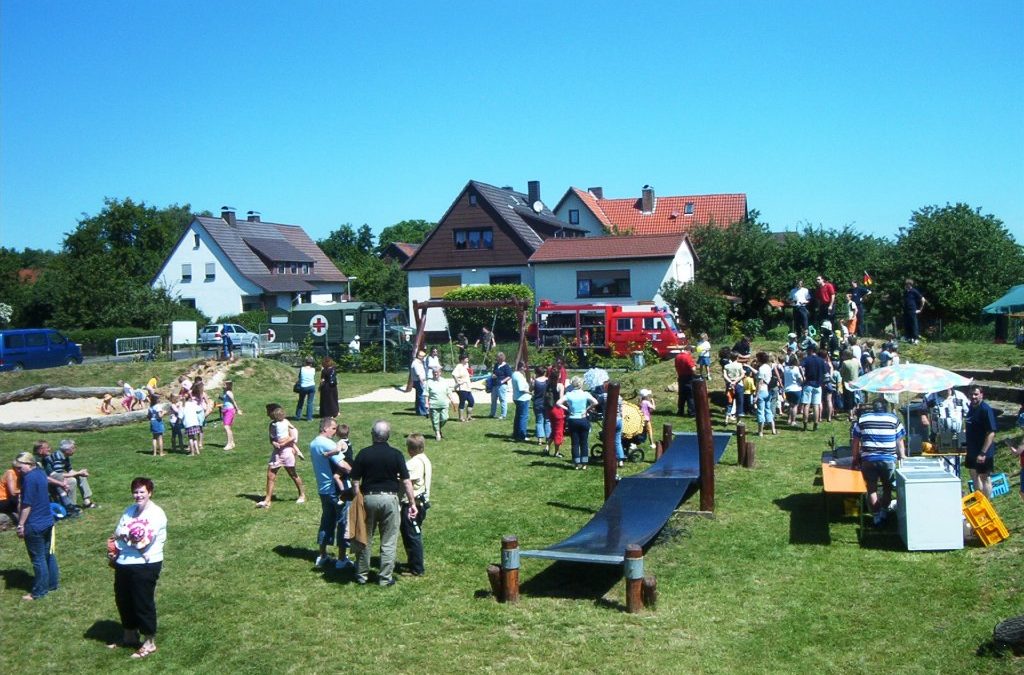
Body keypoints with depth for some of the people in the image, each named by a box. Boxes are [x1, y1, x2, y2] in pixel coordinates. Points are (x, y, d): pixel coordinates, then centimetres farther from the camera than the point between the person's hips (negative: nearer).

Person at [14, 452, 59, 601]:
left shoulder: (29, 478, -19)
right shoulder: (41, 473, 8)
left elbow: (27, 504, -18)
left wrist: (20, 524, -13)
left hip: (34, 525, -9)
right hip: (48, 521, 9)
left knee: (38, 558, 0)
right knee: (48, 554, 17)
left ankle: (40, 591, 8)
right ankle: (52, 583, 28)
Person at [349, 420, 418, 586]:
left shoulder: (363, 454, -3)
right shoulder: (396, 454, -5)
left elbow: (355, 481, -2)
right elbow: (406, 482, -6)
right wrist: (412, 503, -1)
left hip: (368, 498, 1)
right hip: (389, 498, -1)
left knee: (365, 539, 15)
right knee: (388, 541, 8)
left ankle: (362, 575, 23)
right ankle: (385, 578, 11)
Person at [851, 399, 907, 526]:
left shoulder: (862, 419, 7)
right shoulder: (894, 419, 5)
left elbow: (855, 441, 7)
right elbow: (900, 442, 7)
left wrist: (855, 458, 16)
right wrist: (903, 457, 19)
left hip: (868, 460, 0)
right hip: (889, 460, 0)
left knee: (872, 489, 10)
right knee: (888, 487, 17)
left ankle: (877, 515, 11)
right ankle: (883, 511, 12)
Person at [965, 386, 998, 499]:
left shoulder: (986, 409, -20)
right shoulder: (971, 407, 4)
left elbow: (991, 433, -22)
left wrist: (983, 453, -25)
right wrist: (967, 445, 16)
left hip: (983, 452, -8)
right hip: (972, 450, 8)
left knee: (985, 478, 3)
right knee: (974, 475, 19)